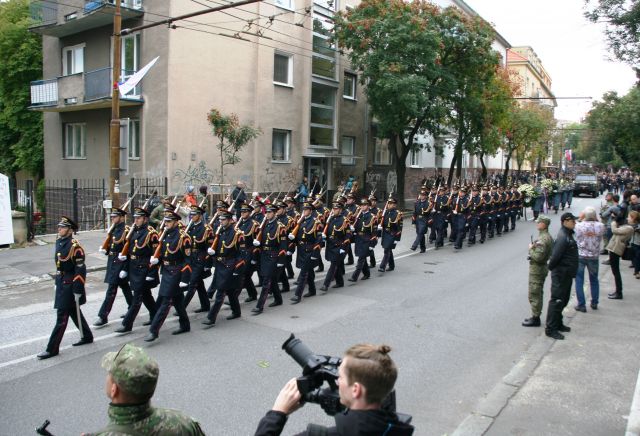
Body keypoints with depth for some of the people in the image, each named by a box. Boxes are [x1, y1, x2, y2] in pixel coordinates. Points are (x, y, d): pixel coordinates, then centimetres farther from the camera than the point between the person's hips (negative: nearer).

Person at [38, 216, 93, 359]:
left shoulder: (75, 246, -19)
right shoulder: (59, 242, 7)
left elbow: (80, 270, -19)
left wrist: (78, 290, -19)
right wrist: (57, 282, 21)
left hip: (69, 284, -9)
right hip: (61, 283, 9)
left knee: (61, 316, -2)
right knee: (74, 312, 19)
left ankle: (52, 349, 5)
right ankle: (87, 336, 33)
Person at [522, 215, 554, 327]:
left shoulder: (542, 239, -23)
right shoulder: (548, 237, 10)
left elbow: (538, 257, -28)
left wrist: (531, 249, -13)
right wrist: (534, 247, 4)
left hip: (537, 269, -11)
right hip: (543, 267, 11)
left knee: (534, 294, -2)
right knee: (538, 294, 18)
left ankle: (535, 318, 4)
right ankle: (535, 316, 27)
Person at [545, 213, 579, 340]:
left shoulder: (568, 235, 13)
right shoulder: (563, 237, -21)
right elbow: (555, 255, -25)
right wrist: (551, 267, -12)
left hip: (567, 274, 10)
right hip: (561, 274, -10)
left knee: (563, 300, 18)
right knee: (557, 301, -5)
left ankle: (558, 324, 30)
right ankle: (551, 329, 0)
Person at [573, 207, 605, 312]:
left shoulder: (579, 225, -16)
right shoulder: (600, 226, -11)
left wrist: (580, 218, 5)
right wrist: (596, 219, 4)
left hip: (580, 256, -2)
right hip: (594, 256, 2)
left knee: (579, 280, 7)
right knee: (594, 280, 20)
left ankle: (581, 305, 7)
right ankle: (594, 303, 29)